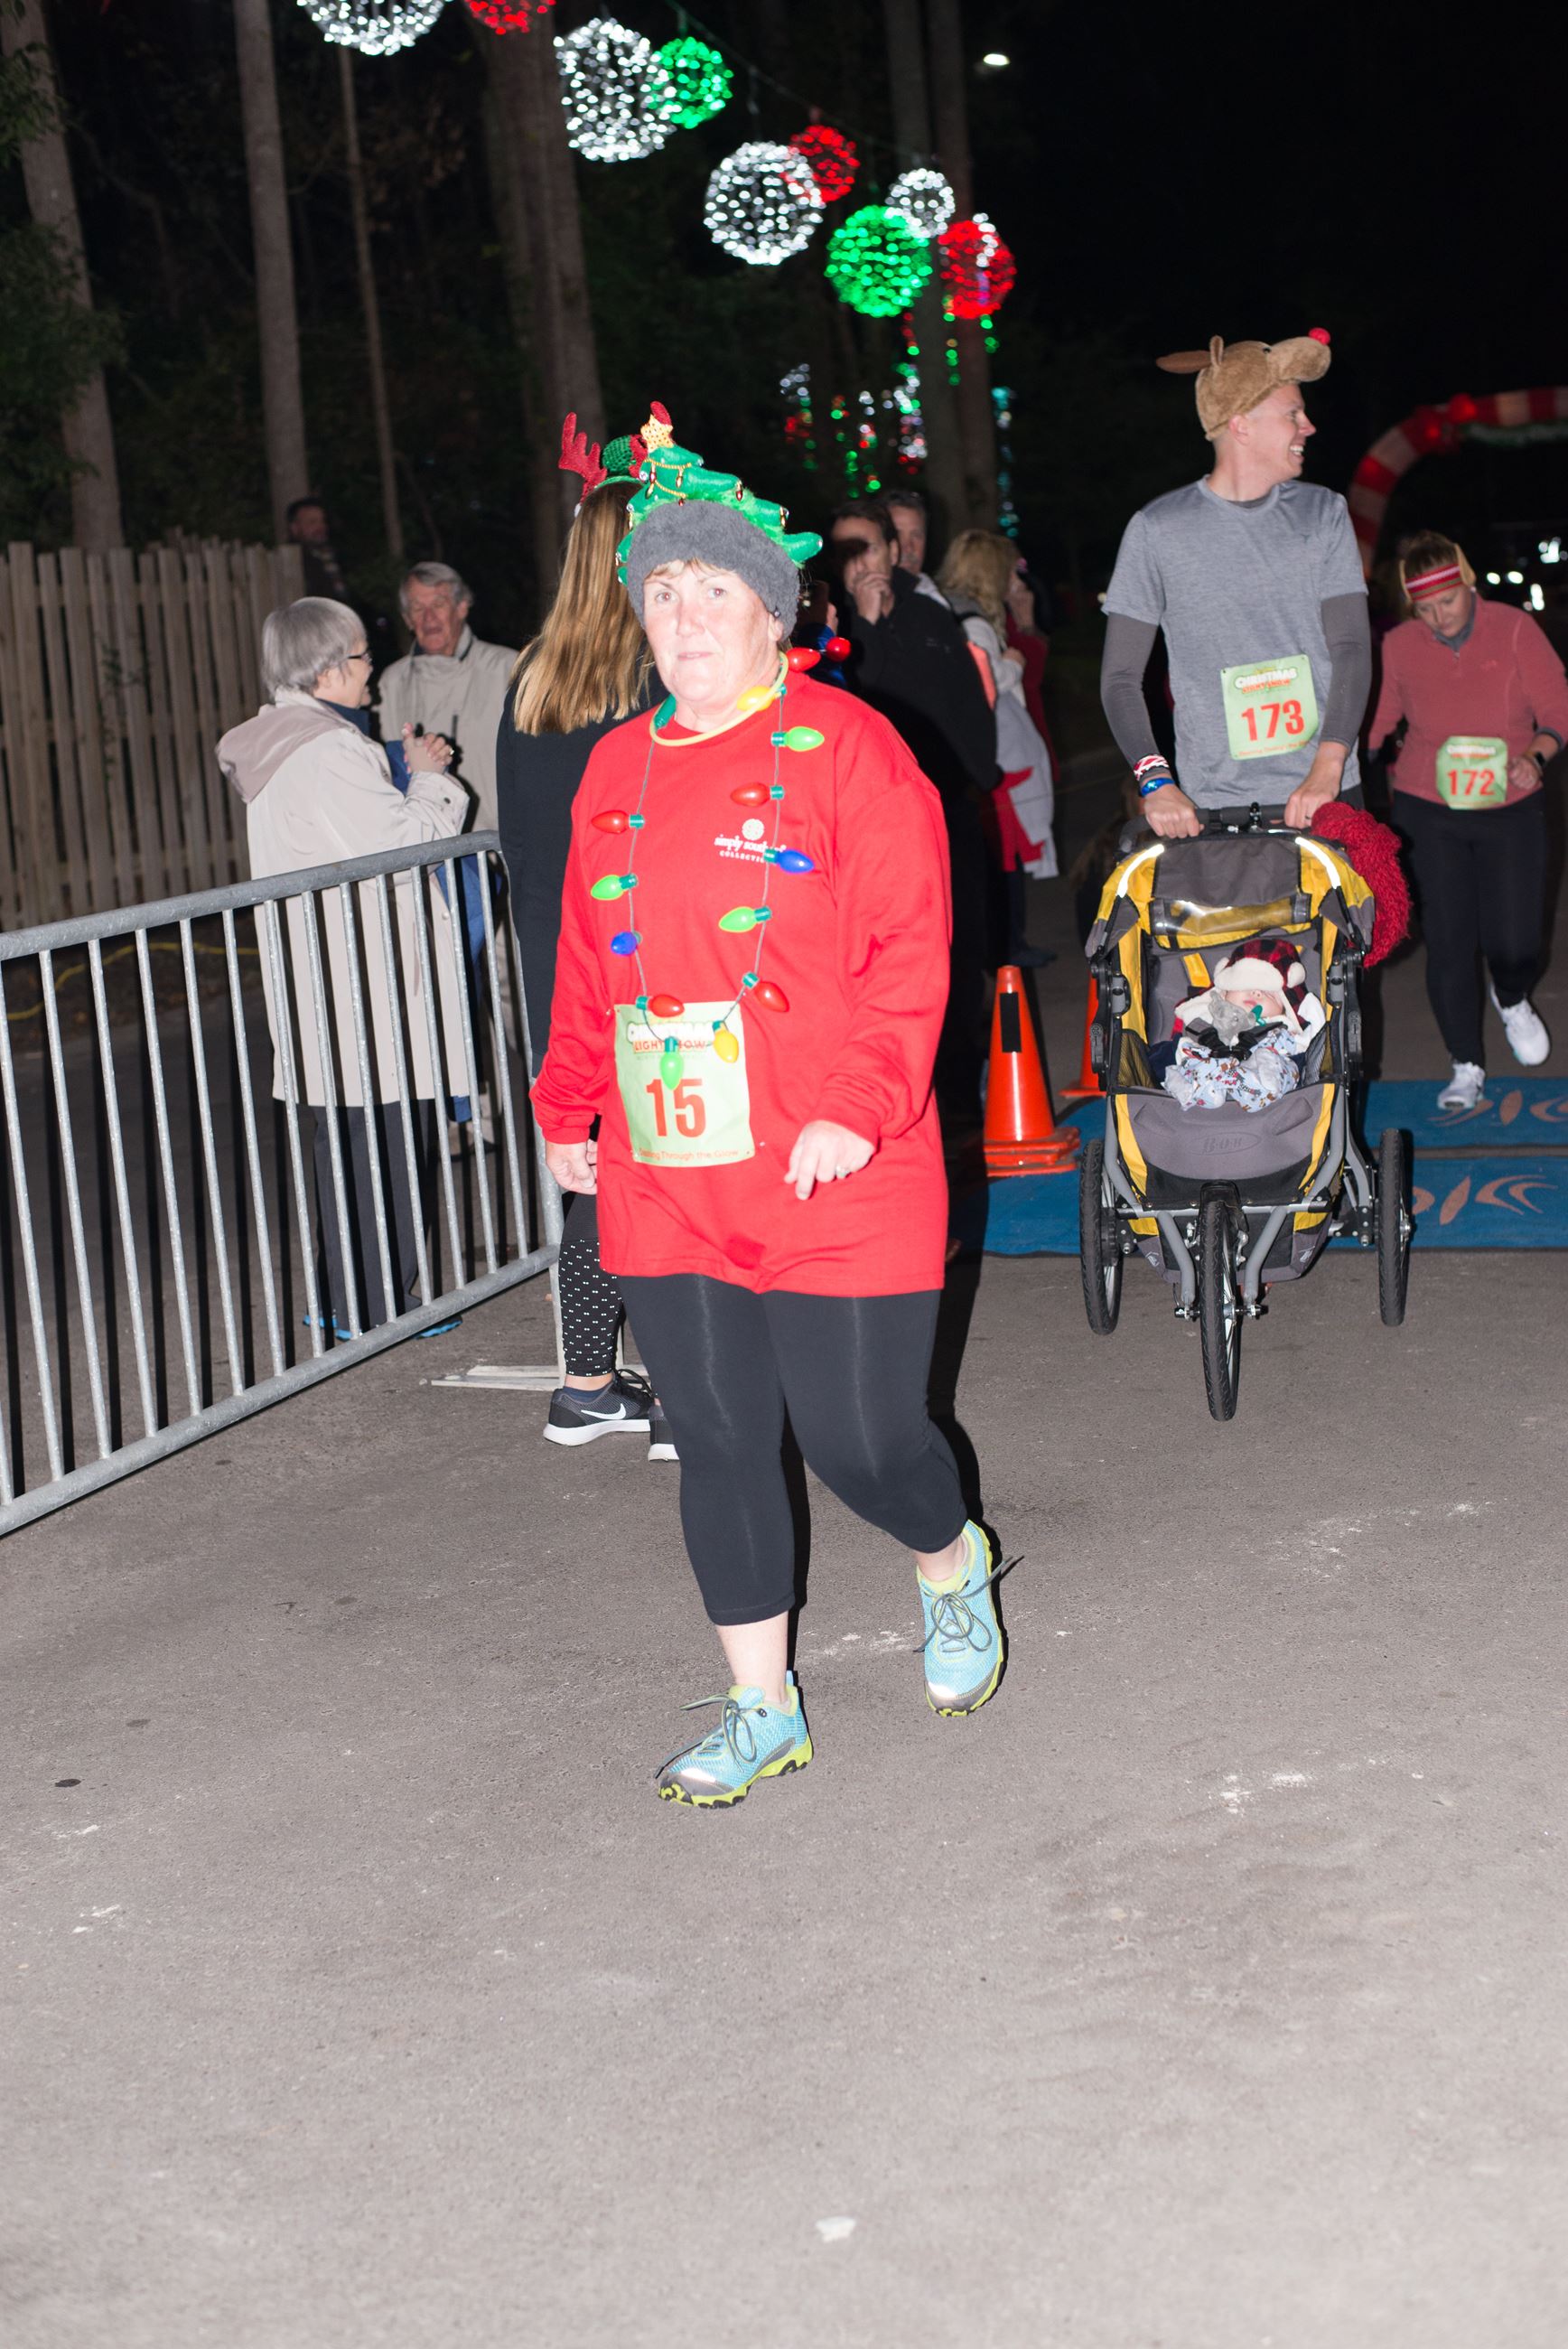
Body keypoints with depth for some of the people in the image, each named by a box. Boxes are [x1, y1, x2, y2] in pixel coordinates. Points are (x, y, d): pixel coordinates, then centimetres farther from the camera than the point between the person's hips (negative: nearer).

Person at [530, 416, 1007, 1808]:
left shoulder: (846, 749, -5)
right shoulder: (618, 769, 11)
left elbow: (907, 951, -10)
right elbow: (586, 964, 19)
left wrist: (858, 1112, -18)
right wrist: (571, 1112, 17)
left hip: (835, 1186, -5)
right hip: (664, 1189, 5)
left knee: (858, 1440, 1)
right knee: (719, 1446, 9)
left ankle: (955, 1570, 36)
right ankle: (763, 1709, 24)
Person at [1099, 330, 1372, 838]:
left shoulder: (1323, 514, 8)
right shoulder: (1158, 530, 1)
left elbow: (1351, 649, 2)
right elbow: (1121, 677, 2)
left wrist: (1327, 768, -13)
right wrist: (1155, 780, -13)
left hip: (1324, 796, 2)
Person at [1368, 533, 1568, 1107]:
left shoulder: (1514, 630, -5)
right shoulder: (1397, 647, 0)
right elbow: (1372, 724, 8)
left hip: (1509, 807, -1)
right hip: (1428, 811, 1)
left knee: (1515, 943, -6)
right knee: (1448, 940, -1)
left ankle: (1511, 1001, 33)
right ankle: (1466, 1066, 15)